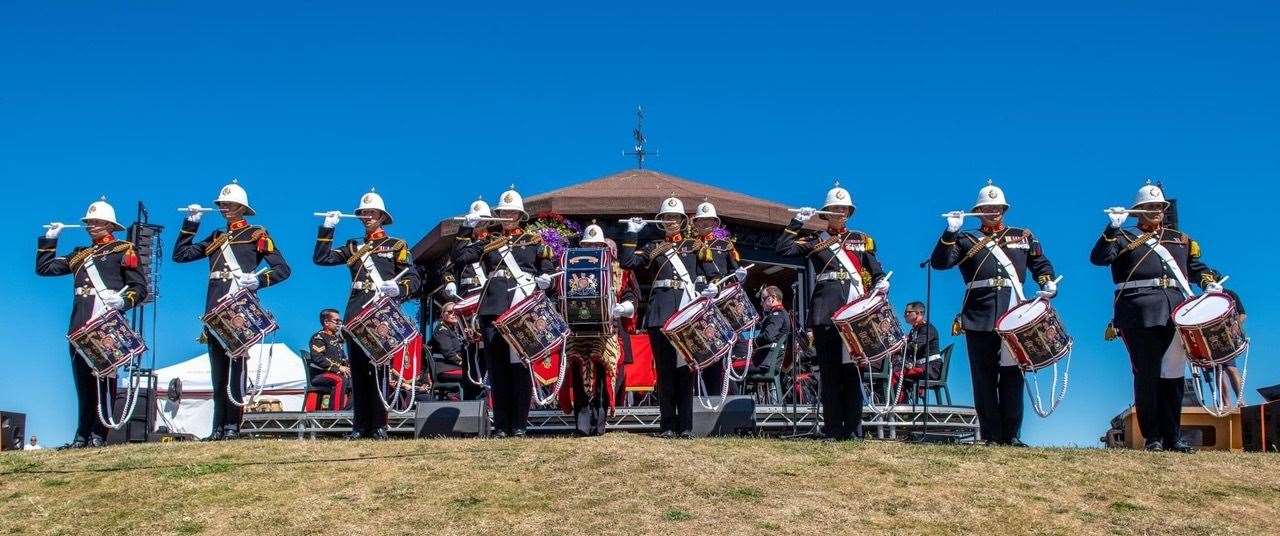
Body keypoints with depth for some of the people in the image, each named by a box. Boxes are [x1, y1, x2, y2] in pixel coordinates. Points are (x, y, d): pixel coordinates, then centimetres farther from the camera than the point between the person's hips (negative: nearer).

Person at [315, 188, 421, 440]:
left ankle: (379, 426, -1)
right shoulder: (354, 247, 20)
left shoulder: (396, 246, 9)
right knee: (358, 371, 3)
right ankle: (360, 426, 7)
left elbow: (414, 280, 2)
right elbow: (321, 258, 12)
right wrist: (327, 228, 4)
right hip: (355, 317, 4)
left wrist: (398, 287, -19)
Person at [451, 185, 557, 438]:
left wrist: (545, 279, -9)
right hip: (493, 310, 2)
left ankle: (520, 425, 1)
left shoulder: (534, 240, 13)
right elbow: (459, 257, 6)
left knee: (521, 365, -3)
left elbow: (548, 268, 12)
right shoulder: (487, 239, 15)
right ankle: (501, 425, 6)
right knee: (497, 367, 2)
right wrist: (466, 229, 0)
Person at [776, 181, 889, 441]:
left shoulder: (862, 240, 18)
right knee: (829, 372, 1)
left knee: (853, 370, -2)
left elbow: (876, 273, 16)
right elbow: (784, 249, 2)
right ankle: (832, 432, 5)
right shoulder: (815, 241, 13)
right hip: (826, 312, 0)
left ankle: (853, 432, 1)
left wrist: (881, 284, -5)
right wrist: (797, 222, 0)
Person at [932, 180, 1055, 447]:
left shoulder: (1023, 236, 18)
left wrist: (1048, 284, -1)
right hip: (979, 321, -1)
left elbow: (1042, 265, 19)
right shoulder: (967, 240, 12)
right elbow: (940, 263, 0)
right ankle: (991, 436, 5)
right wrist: (950, 232, -12)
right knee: (984, 378, 0)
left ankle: (1012, 435, 7)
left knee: (1012, 375, 1)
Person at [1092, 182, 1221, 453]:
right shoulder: (1124, 238, 9)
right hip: (1141, 315, -4)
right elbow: (1098, 258, -5)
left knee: (1173, 375, 6)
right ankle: (1152, 437, 3)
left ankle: (1173, 436, 12)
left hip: (1175, 315, 4)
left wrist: (1209, 281, 6)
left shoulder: (1180, 239, 23)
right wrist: (1113, 228, -15)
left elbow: (1196, 266, 26)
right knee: (1147, 375, -3)